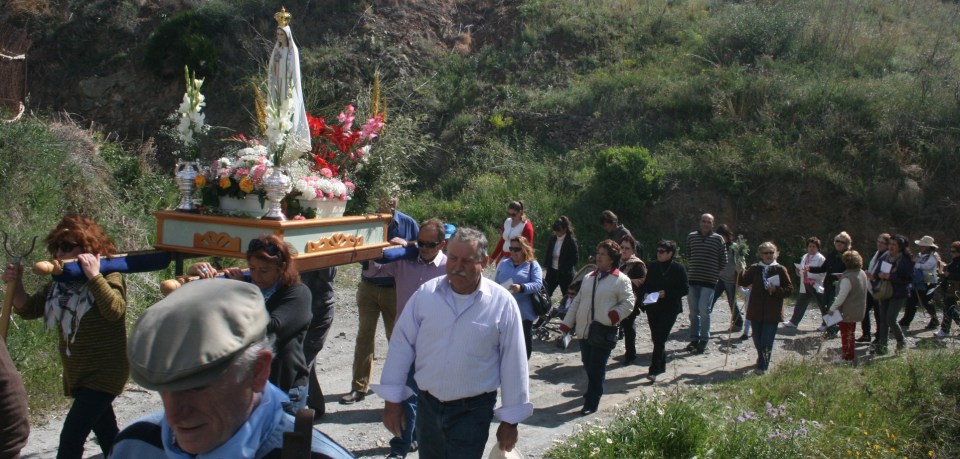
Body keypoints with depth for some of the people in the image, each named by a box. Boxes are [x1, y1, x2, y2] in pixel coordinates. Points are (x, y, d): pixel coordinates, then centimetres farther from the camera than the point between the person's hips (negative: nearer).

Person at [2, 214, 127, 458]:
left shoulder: (109, 277, -14)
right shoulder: (60, 281, 7)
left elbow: (115, 310, -31)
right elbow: (28, 309, 11)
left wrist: (94, 276, -35)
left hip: (104, 374, -8)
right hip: (77, 375, 8)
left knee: (70, 437, -14)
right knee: (108, 436, 21)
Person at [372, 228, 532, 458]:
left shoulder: (502, 303, -10)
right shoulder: (426, 293, -3)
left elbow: (513, 363, -5)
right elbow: (402, 345, 2)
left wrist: (510, 420, -2)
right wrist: (392, 400, 2)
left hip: (473, 412, -3)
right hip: (427, 405, 3)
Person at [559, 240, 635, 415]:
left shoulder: (621, 280, -5)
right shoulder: (589, 277, 14)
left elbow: (628, 303, -7)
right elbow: (577, 301, 16)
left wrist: (612, 316, -17)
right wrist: (567, 322, 12)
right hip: (584, 330, 6)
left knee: (596, 368, -4)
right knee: (588, 365, 16)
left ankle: (591, 403, 4)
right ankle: (594, 390, 38)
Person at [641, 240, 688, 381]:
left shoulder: (678, 268, -6)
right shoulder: (653, 266, 7)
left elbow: (684, 290, -7)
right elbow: (646, 284, 16)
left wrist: (666, 293, -18)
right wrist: (646, 294, -6)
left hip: (669, 309, -5)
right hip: (653, 307, 5)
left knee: (660, 339, -11)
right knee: (656, 338, 12)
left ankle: (654, 370, -10)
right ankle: (661, 366, 28)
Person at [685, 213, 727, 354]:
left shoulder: (718, 239, -1)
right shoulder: (691, 237, 7)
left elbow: (723, 261, 5)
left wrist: (713, 271, 6)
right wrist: (693, 268, 11)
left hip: (709, 280, -3)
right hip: (692, 279, 3)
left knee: (703, 309, -12)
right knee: (693, 311, 8)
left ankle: (704, 340, -1)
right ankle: (694, 339, 17)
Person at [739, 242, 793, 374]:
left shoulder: (780, 270, -1)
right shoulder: (754, 269, 7)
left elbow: (789, 289, 0)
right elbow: (744, 282, 5)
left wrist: (776, 289, -16)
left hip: (772, 313, -3)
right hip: (756, 311, 3)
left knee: (767, 341, -6)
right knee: (757, 338, 14)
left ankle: (763, 366, 0)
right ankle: (762, 358, 37)